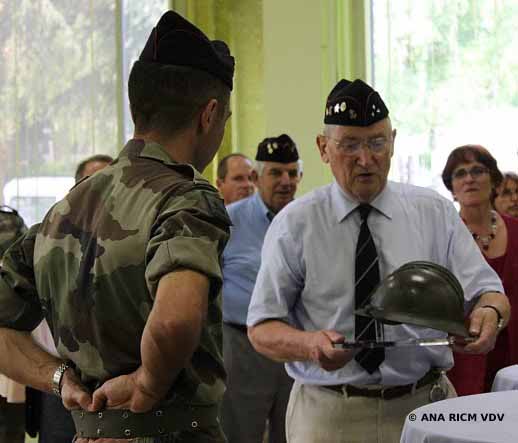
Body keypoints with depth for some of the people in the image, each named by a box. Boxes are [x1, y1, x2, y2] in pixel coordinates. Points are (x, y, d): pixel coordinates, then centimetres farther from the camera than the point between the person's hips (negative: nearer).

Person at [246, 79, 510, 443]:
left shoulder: (435, 213, 3)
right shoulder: (294, 225, -3)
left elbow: (487, 291, 2)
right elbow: (262, 330, -4)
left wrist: (490, 311, -23)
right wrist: (309, 344, -26)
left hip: (424, 407, 2)